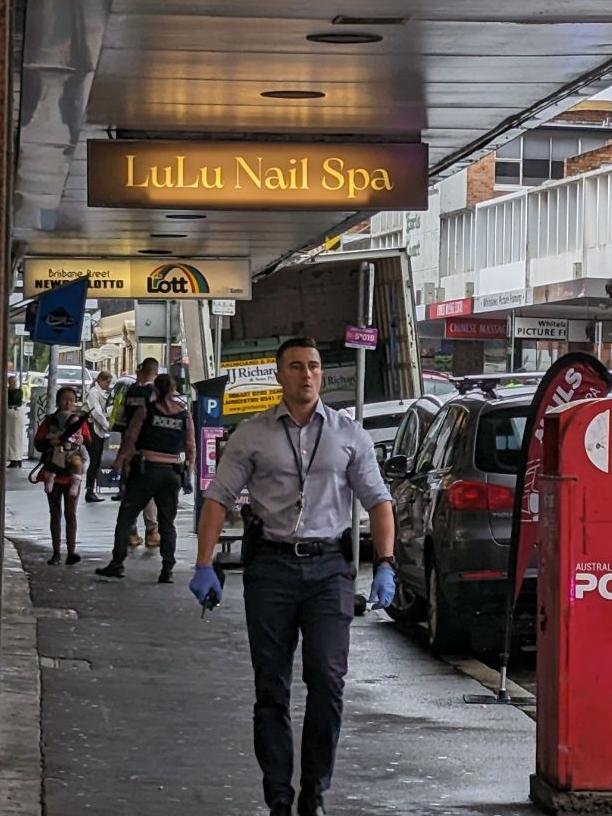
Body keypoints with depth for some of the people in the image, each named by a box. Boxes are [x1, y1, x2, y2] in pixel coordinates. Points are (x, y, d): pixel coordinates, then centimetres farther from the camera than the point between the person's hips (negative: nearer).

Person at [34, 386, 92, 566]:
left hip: (73, 473, -1)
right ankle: (56, 553, 11)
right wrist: (51, 442, -22)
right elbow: (37, 443, -3)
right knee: (55, 513, 7)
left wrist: (82, 441, -16)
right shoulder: (49, 421, 2)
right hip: (53, 472, 1)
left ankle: (71, 551, -8)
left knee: (70, 513, -4)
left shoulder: (80, 420, 5)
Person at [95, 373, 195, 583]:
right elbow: (191, 448, 7)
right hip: (172, 472, 3)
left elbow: (130, 440, -4)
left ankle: (117, 564, 3)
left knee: (125, 518, 6)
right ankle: (167, 570, 3)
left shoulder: (146, 410, -2)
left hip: (146, 469, -3)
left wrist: (118, 464, 1)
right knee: (167, 523, 9)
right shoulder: (185, 415, 5)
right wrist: (188, 477, 13)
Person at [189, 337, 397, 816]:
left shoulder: (349, 434, 8)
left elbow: (378, 500, 8)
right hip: (271, 565, 0)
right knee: (272, 686, 3)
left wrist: (385, 565, -4)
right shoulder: (253, 435, 7)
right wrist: (205, 565, -5)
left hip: (330, 566, 0)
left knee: (328, 680, -8)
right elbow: (219, 498, 4)